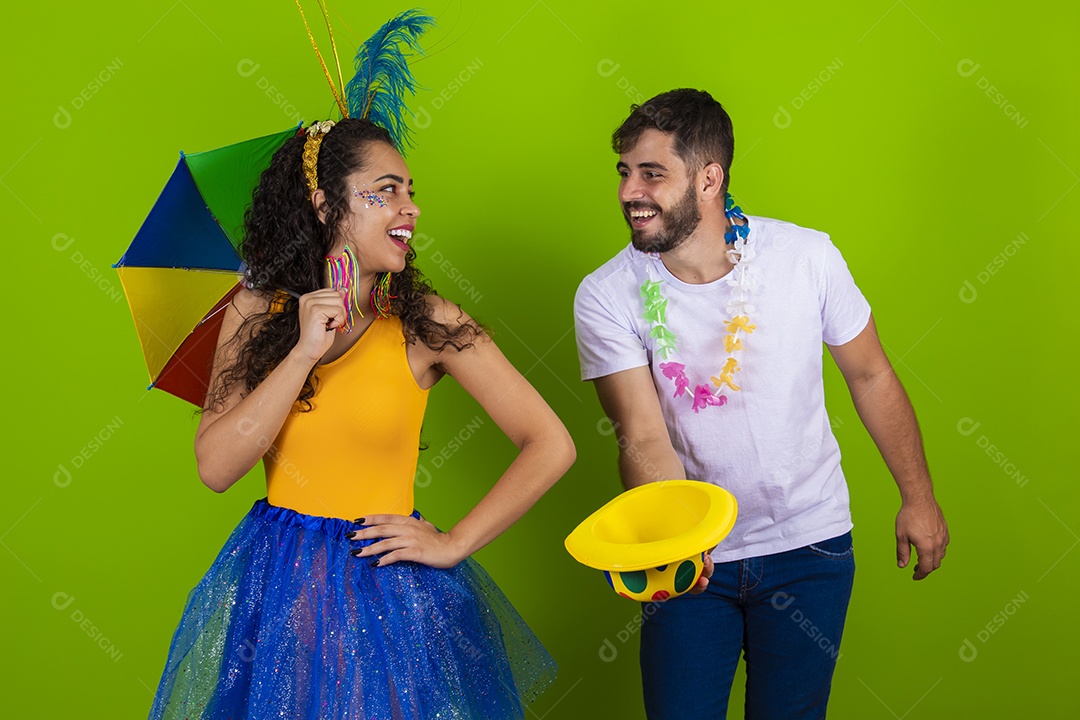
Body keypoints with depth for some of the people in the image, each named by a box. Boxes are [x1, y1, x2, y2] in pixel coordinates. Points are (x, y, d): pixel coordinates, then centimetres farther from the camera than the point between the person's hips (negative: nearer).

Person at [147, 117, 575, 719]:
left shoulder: (425, 323, -8)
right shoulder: (257, 313, -1)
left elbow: (551, 446, -10)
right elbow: (216, 468, -11)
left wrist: (455, 544, -8)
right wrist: (303, 354, -17)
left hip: (390, 585, -2)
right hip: (276, 589, 2)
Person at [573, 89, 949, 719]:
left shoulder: (807, 257, -12)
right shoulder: (606, 297, -13)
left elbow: (871, 377, 2)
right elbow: (644, 436, -20)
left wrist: (919, 497, 8)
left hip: (809, 547, 0)